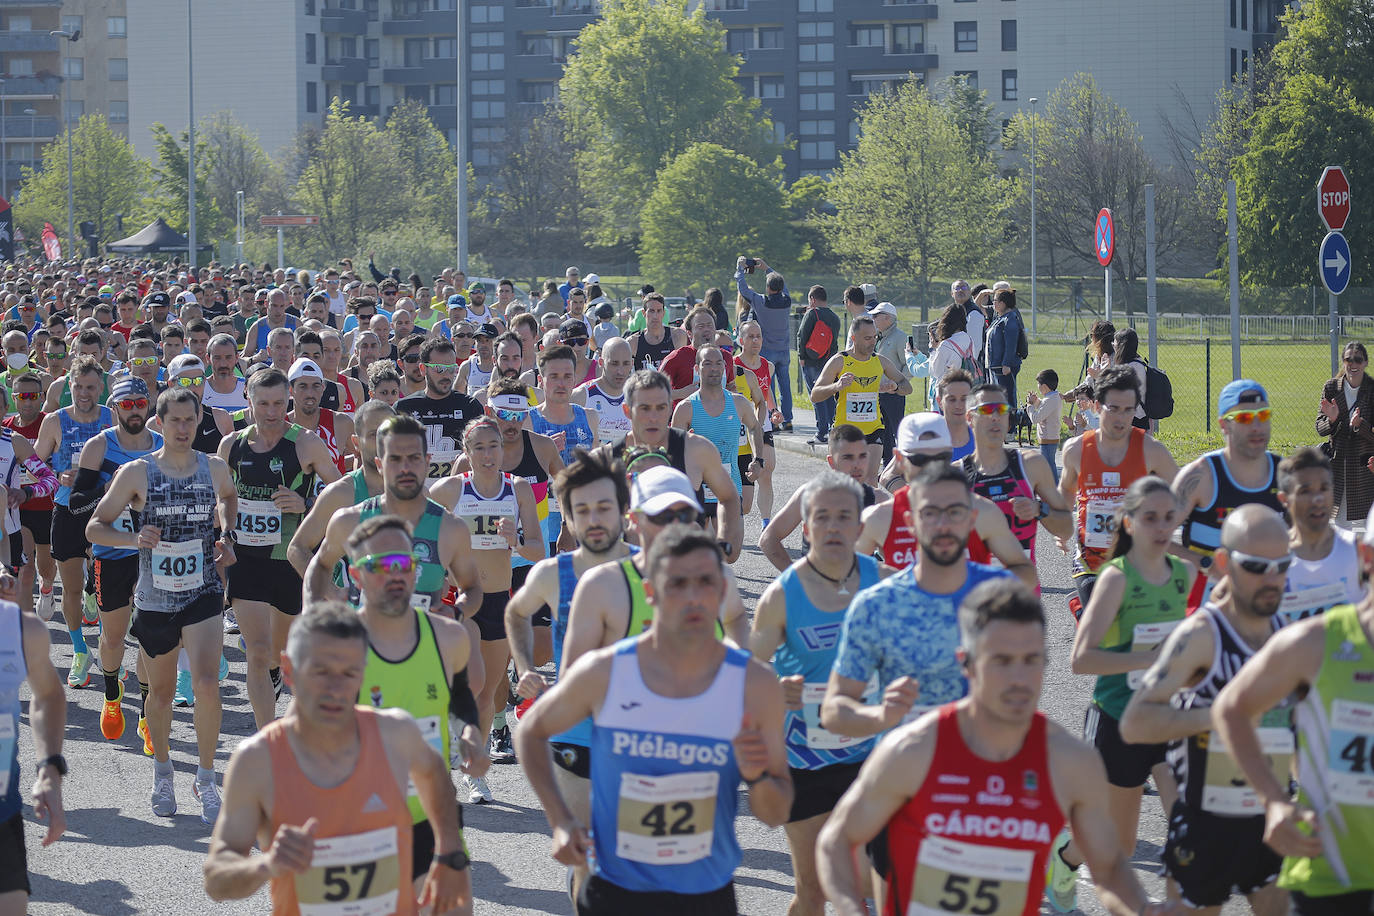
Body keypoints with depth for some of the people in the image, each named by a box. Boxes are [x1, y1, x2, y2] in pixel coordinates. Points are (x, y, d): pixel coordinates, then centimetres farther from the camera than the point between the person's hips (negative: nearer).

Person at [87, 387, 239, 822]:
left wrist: (225, 535, 9)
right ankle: (162, 770, 36)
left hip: (203, 593, 0)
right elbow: (95, 527, 0)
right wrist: (134, 538, -18)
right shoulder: (137, 472, -5)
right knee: (161, 691, 13)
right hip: (154, 599, 0)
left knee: (206, 684, -16)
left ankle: (206, 778, -1)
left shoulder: (215, 468, 2)